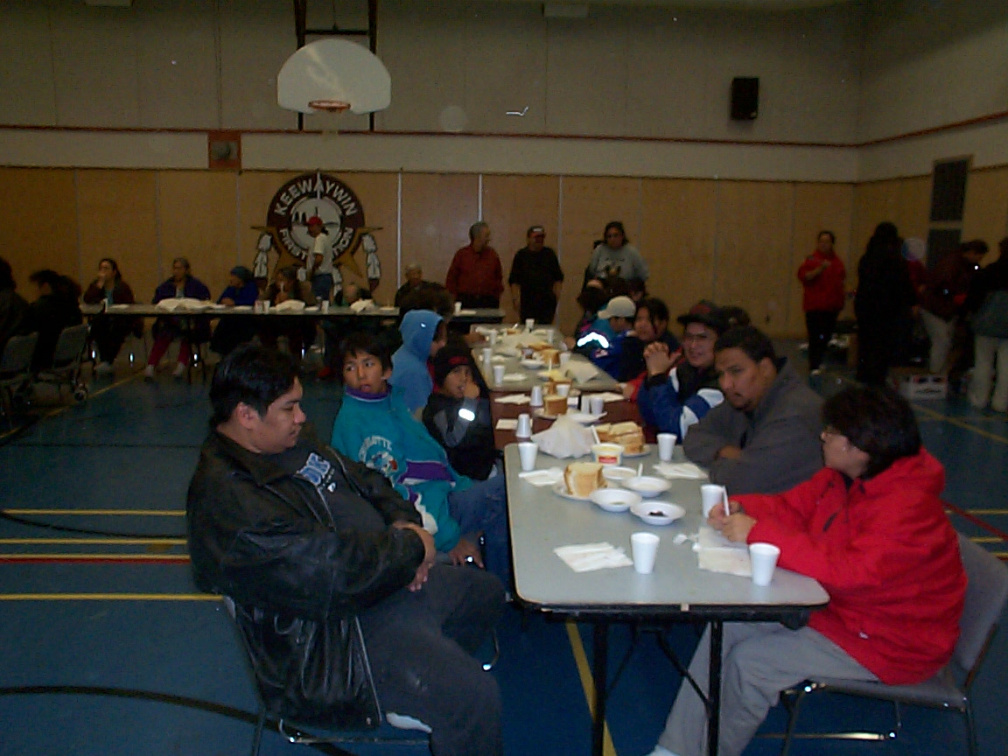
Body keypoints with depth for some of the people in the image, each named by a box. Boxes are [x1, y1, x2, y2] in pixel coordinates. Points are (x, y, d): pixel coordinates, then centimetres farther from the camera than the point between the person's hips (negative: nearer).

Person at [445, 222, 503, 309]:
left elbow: (499, 277, 15)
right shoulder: (462, 254, 3)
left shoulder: (492, 254, 9)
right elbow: (451, 278, 5)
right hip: (466, 302, -2)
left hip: (488, 302, 2)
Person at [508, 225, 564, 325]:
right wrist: (515, 298, -4)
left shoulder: (549, 254, 10)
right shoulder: (521, 255, 5)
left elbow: (558, 277, 13)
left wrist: (557, 293, 3)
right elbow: (513, 280, 4)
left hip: (547, 300, 1)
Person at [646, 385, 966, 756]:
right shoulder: (844, 476, -3)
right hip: (837, 605, 9)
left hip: (887, 641, -9)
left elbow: (848, 571, -39)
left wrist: (759, 533, -35)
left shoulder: (908, 507, -31)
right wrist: (740, 508, -13)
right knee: (725, 628, -3)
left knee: (750, 661, -17)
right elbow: (793, 506, 8)